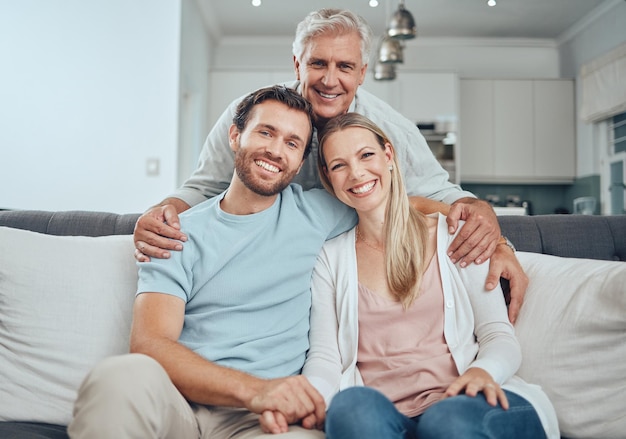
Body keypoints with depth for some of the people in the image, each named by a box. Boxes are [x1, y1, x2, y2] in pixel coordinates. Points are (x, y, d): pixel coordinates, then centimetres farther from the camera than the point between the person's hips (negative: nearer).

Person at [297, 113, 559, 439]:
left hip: (457, 402, -1)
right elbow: (324, 356, 6)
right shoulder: (329, 257, 14)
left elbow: (500, 337, 8)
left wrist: (483, 371, -15)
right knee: (351, 405, -34)